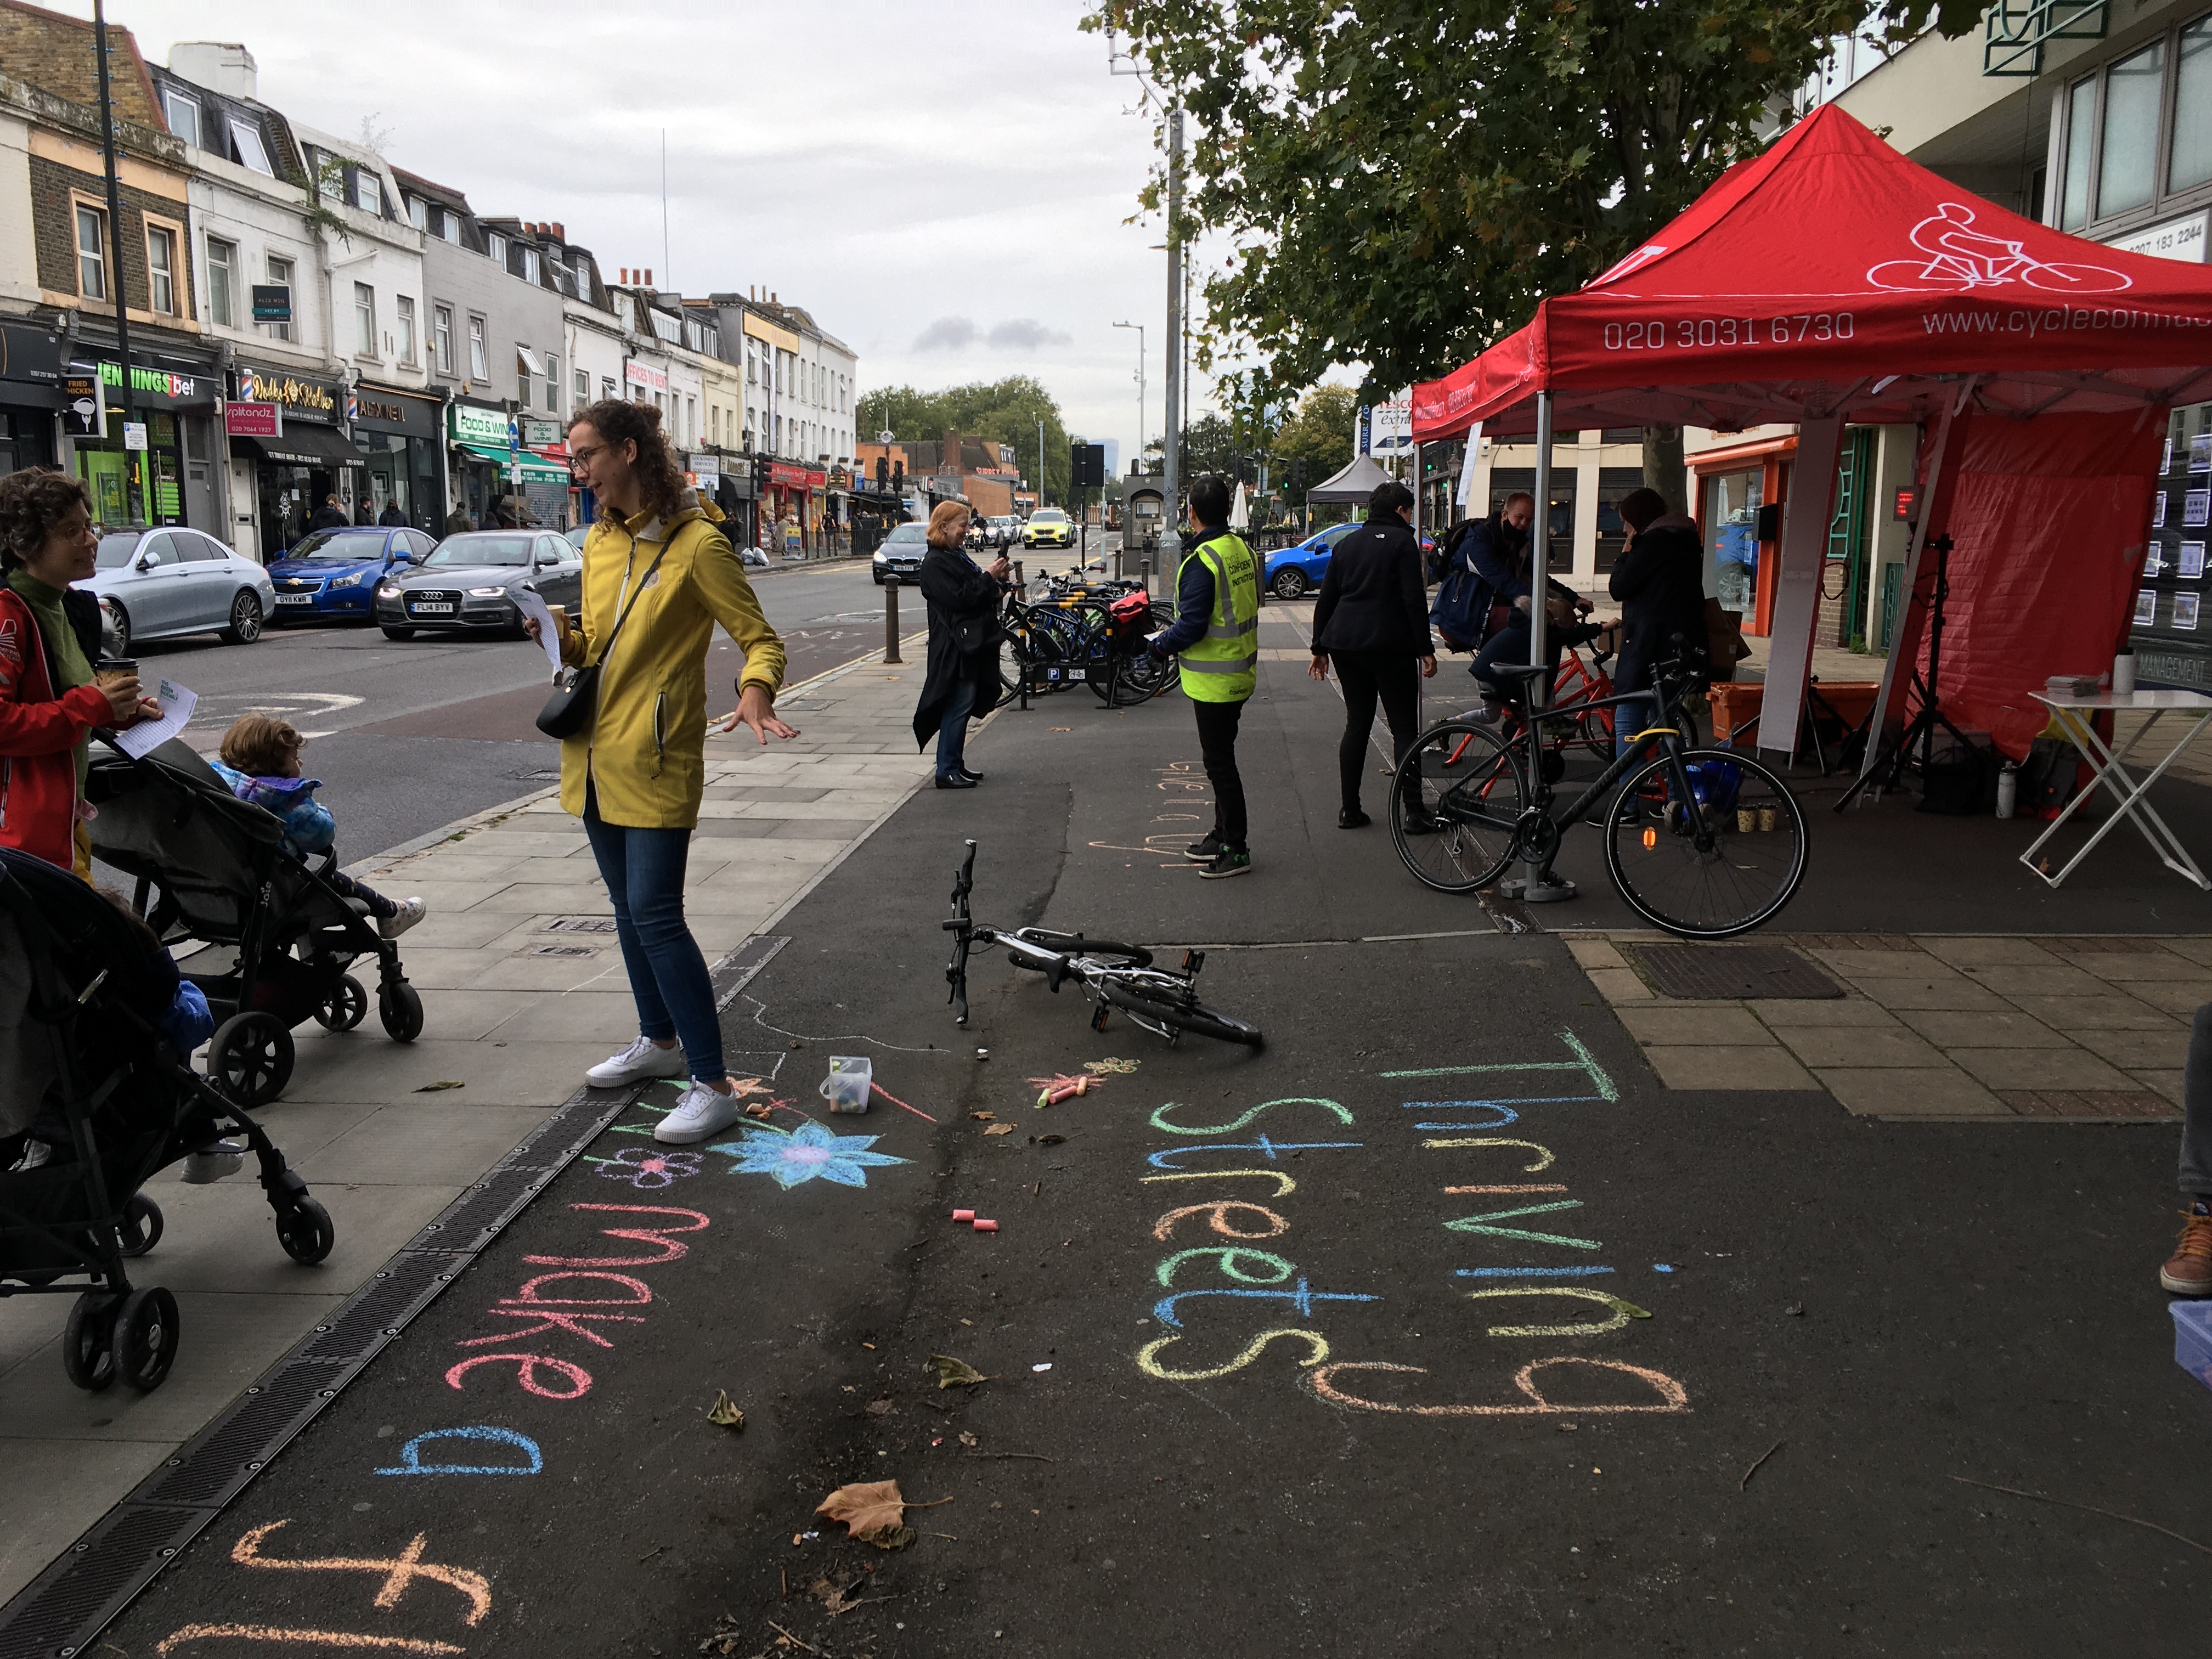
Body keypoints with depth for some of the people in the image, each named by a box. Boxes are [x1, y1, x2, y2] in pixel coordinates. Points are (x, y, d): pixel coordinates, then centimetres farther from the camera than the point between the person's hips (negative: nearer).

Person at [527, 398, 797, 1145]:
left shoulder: (696, 543, -12)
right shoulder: (599, 542, 11)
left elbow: (762, 639, -11)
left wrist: (756, 690, -32)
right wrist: (560, 640, -2)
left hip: (655, 760, -8)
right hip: (597, 755, 8)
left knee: (656, 916, -12)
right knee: (629, 907, 18)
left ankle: (712, 1085, -6)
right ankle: (660, 1041, 35)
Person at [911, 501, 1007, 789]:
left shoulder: (957, 556, 18)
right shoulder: (935, 563, -13)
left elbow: (976, 592, 25)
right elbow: (958, 599, -21)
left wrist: (996, 581, 7)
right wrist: (989, 578, -16)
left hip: (972, 643, 10)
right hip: (955, 648, -10)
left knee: (965, 706, 13)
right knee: (958, 707, -9)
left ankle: (957, 764, 20)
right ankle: (947, 771, -5)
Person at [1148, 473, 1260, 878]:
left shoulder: (1202, 561, -21)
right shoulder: (1243, 551, 7)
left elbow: (1192, 625, -25)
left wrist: (1161, 643, -6)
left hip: (1213, 680, -9)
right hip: (1240, 673, 9)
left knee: (1219, 762, -2)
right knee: (1221, 757, 19)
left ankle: (1236, 849, 3)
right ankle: (1222, 835, 30)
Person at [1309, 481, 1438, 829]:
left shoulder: (1347, 543, 15)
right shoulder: (1403, 541, -3)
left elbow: (1326, 600, 14)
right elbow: (1414, 600, -11)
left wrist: (1320, 647, 19)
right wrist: (1426, 650, -8)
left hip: (1346, 646, 6)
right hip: (1391, 647, -5)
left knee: (1356, 725, 11)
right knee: (1405, 728, 0)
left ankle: (1350, 809, 8)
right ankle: (1414, 809, -4)